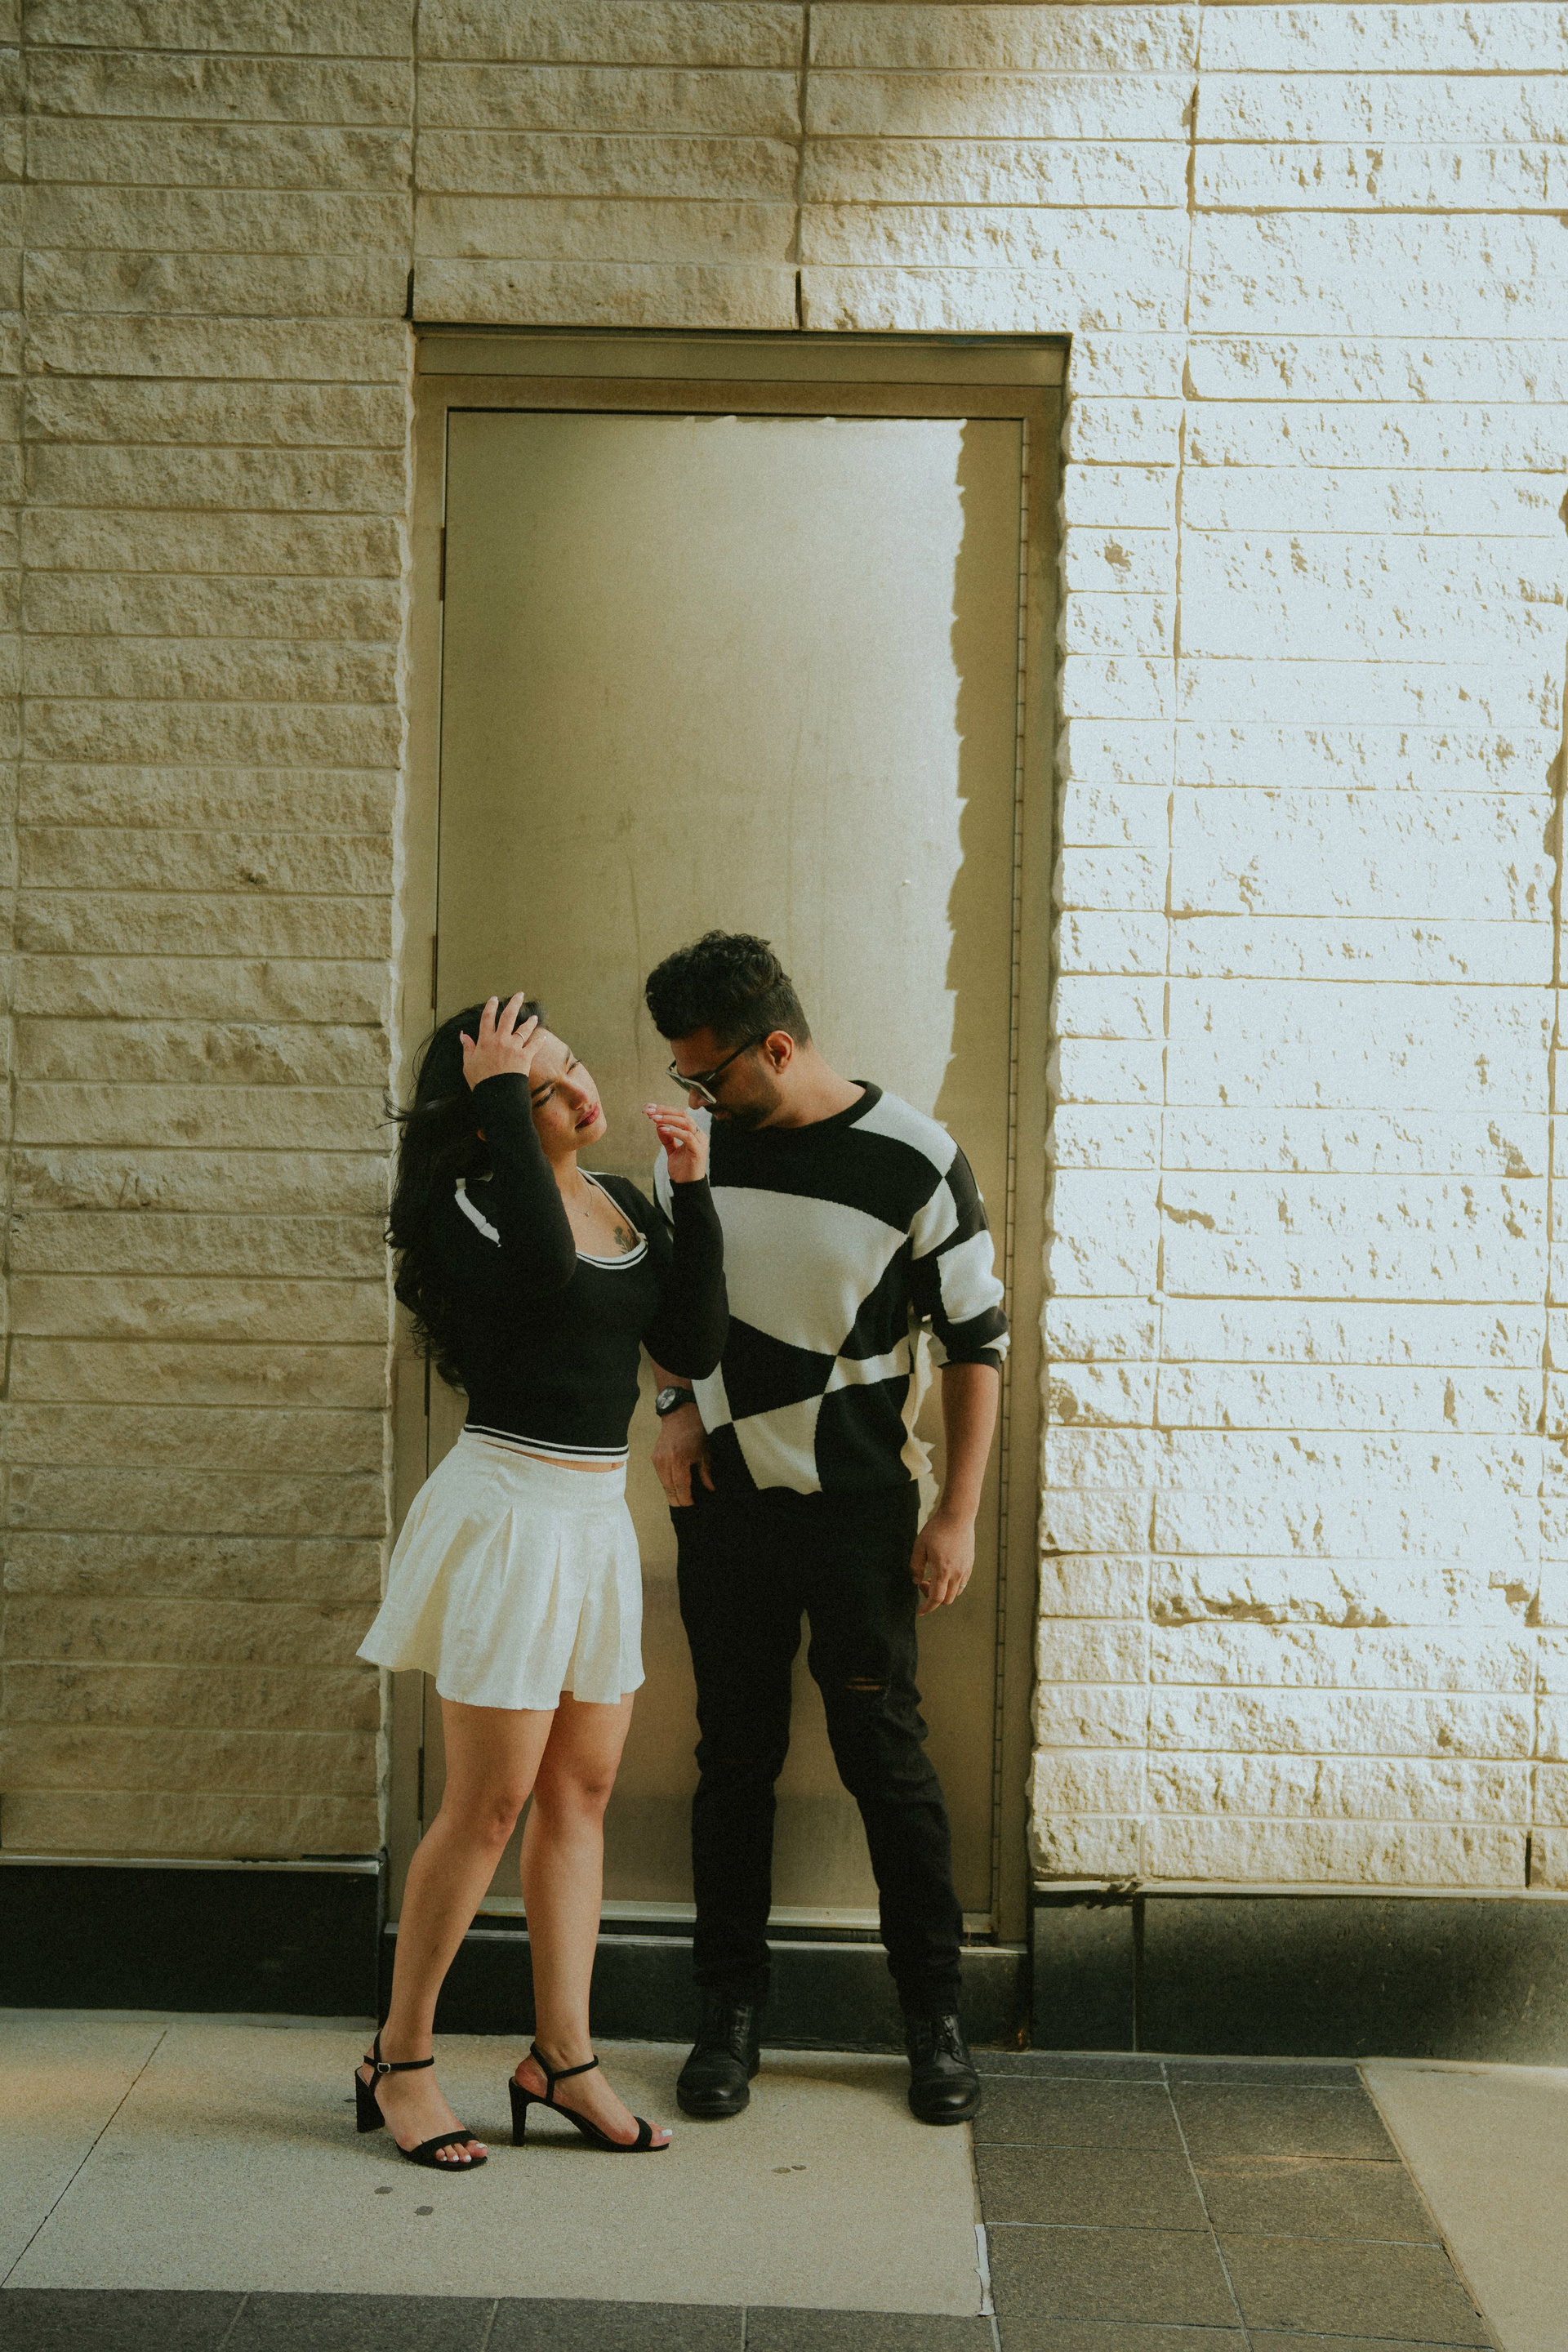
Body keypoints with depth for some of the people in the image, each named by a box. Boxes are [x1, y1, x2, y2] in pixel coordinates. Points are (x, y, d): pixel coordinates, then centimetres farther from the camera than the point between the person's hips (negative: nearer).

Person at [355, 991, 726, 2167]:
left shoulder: (627, 1203, 9)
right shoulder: (470, 1202, -12)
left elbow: (695, 1345, 2)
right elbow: (542, 1258, -34)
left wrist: (692, 1194, -3)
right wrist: (503, 1102, -25)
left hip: (598, 1516, 7)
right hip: (510, 1507, -7)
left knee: (582, 1793, 11)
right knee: (490, 1803, -2)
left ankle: (563, 2054, 21)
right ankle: (399, 2059, 13)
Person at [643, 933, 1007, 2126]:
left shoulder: (914, 1161, -12)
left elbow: (979, 1340, -5)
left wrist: (959, 1514, -7)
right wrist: (675, 1408, 0)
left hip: (859, 1504, -3)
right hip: (725, 1501, 3)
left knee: (886, 1752, 2)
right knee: (735, 1755, 8)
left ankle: (936, 2016, 16)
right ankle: (732, 2010, 20)